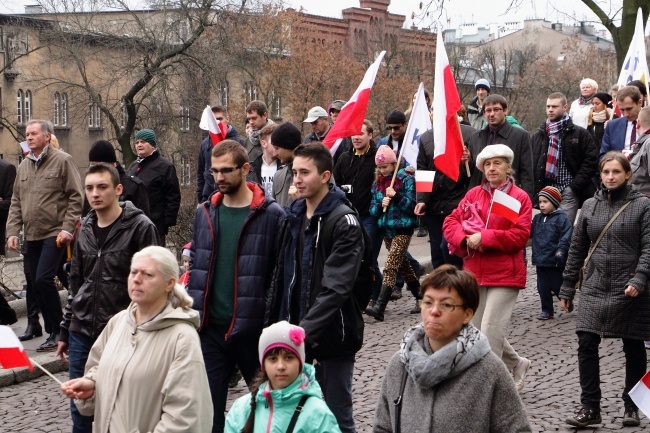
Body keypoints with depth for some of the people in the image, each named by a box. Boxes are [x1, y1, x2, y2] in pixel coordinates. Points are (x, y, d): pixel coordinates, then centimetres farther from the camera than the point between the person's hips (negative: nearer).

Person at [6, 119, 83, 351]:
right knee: (35, 284, 8)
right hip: (32, 235, 7)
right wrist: (12, 231, 6)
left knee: (43, 279, -16)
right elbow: (16, 202, 16)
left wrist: (67, 228, -14)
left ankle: (58, 330, -4)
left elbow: (76, 197, -7)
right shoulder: (23, 166, 14)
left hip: (54, 233, -7)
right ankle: (51, 330, 18)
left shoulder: (62, 160, -4)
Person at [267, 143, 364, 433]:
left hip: (331, 335, -7)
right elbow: (281, 276, 13)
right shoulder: (293, 216, 11)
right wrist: (276, 325, 6)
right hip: (296, 334, 7)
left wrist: (306, 331, -27)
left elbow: (336, 288, -21)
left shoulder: (344, 222, -12)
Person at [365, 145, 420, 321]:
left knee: (390, 267, -15)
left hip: (403, 229, -7)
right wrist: (381, 205, -11)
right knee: (403, 265, 16)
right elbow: (373, 210, 10)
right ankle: (420, 297, 31)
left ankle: (380, 307, -23)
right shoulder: (377, 183, 11)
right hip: (387, 229, 7)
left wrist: (396, 196, -22)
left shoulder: (406, 180, -6)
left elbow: (413, 206, -11)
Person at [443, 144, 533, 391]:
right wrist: (464, 240, -13)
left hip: (505, 275, -6)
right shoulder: (473, 194, 10)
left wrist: (484, 237, -17)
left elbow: (519, 236, -12)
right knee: (477, 330, 12)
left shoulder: (520, 197, -4)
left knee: (490, 330, -10)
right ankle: (516, 364, 33)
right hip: (475, 273, 6)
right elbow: (451, 222, 7)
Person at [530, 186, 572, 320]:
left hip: (555, 261, -6)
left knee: (557, 286, 3)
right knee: (543, 287, 8)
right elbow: (530, 233, 19)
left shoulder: (561, 218, -10)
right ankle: (546, 310, 18)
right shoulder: (537, 218, 10)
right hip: (540, 260, 6)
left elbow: (566, 237, -16)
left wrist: (561, 251, -25)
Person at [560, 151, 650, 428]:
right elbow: (577, 249, 13)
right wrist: (567, 287, 12)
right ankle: (590, 408, 3)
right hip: (594, 289, 3)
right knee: (586, 345, -5)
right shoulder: (590, 206, 9)